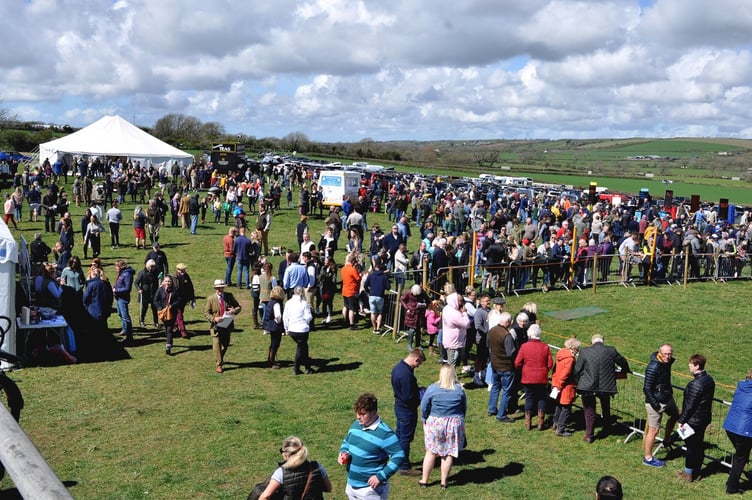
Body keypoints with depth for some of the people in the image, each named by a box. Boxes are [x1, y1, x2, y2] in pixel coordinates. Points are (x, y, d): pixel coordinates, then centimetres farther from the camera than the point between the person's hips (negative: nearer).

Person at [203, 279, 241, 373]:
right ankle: (218, 365, 3)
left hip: (227, 325, 4)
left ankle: (220, 359, 43)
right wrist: (214, 319, -23)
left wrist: (234, 311, -18)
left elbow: (238, 307, 6)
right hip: (216, 326, -3)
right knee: (217, 345, -7)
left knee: (225, 344, 17)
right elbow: (206, 313, -5)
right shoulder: (210, 299, -6)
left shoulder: (229, 296, 1)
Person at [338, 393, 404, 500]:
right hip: (351, 485, 8)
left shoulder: (384, 433, -21)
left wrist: (381, 476, -24)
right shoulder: (356, 424, 3)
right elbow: (346, 442, 19)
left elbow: (399, 456, -21)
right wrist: (343, 453, -3)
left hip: (371, 489, -8)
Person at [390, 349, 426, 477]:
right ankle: (404, 467, 16)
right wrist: (421, 397, -11)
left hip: (399, 406, 10)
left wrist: (418, 390, 6)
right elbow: (408, 398, -27)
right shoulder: (407, 374, -30)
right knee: (406, 438, 4)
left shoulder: (397, 367, 1)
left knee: (399, 434, 21)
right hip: (407, 410, -10)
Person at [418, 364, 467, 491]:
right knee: (449, 454, 11)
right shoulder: (460, 390, -6)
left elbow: (424, 407, -5)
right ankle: (444, 482, 18)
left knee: (431, 452, 12)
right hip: (455, 423, 1)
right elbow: (464, 408, 5)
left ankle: (424, 480, 21)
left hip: (435, 423, -1)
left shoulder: (432, 388, -12)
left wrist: (425, 419, 11)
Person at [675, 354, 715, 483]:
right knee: (699, 445, 18)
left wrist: (682, 420, -13)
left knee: (691, 447, 5)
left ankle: (688, 474, 18)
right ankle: (696, 471, 30)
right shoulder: (709, 380, 3)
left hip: (693, 420, -8)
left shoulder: (696, 384, -26)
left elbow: (690, 405, -22)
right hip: (705, 418, 8)